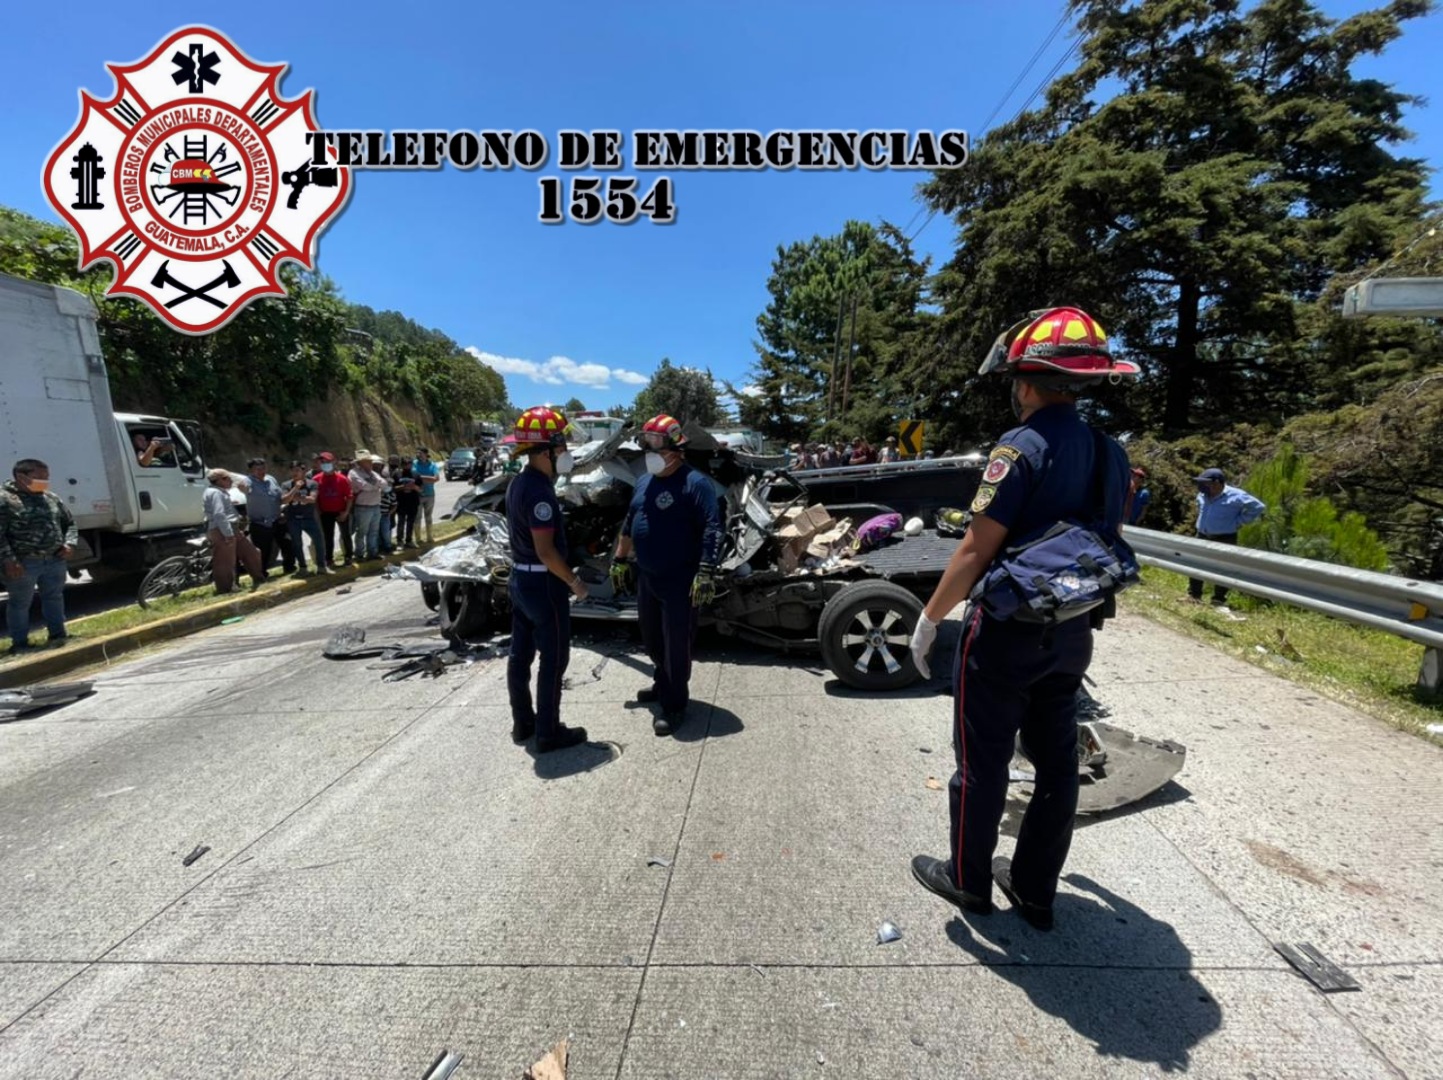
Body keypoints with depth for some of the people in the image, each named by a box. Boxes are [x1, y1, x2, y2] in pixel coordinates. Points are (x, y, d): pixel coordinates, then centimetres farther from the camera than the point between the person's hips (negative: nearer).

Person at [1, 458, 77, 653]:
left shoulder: (52, 498, 10)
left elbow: (69, 523, 20)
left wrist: (69, 543, 2)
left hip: (55, 560, 5)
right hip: (24, 563, -5)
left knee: (54, 597, 15)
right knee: (20, 603, 5)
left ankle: (57, 634, 26)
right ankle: (20, 643, 14)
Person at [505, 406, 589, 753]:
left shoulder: (518, 483, 8)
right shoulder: (539, 490, -23)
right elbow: (546, 550, -25)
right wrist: (574, 582, -14)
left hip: (519, 578, 10)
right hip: (543, 583, -10)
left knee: (520, 653, 16)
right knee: (554, 658, 2)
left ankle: (522, 723, 29)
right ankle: (548, 733, 12)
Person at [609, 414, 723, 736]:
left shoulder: (695, 483, -14)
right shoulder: (644, 482, 10)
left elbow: (712, 530, -21)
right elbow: (629, 524, 20)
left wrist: (706, 573, -26)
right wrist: (620, 560, 21)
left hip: (679, 580, -8)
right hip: (646, 576, 8)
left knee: (676, 643, 1)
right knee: (652, 638, 20)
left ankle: (675, 704, 15)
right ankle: (663, 684, 41)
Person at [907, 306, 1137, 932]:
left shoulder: (1021, 448, -18)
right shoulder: (1111, 454, 6)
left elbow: (976, 551, -21)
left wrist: (929, 620, -11)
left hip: (1007, 632, -7)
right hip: (1072, 634, 8)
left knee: (982, 761, 9)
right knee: (1056, 762, 16)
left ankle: (968, 880, 28)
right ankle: (1035, 891, 32)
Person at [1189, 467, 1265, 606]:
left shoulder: (1235, 496, -14)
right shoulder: (1203, 495, 5)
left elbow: (1257, 507, -9)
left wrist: (1238, 522, -10)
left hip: (1224, 539, -6)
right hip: (1202, 537, 6)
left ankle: (1218, 600, 8)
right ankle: (1193, 595, 17)